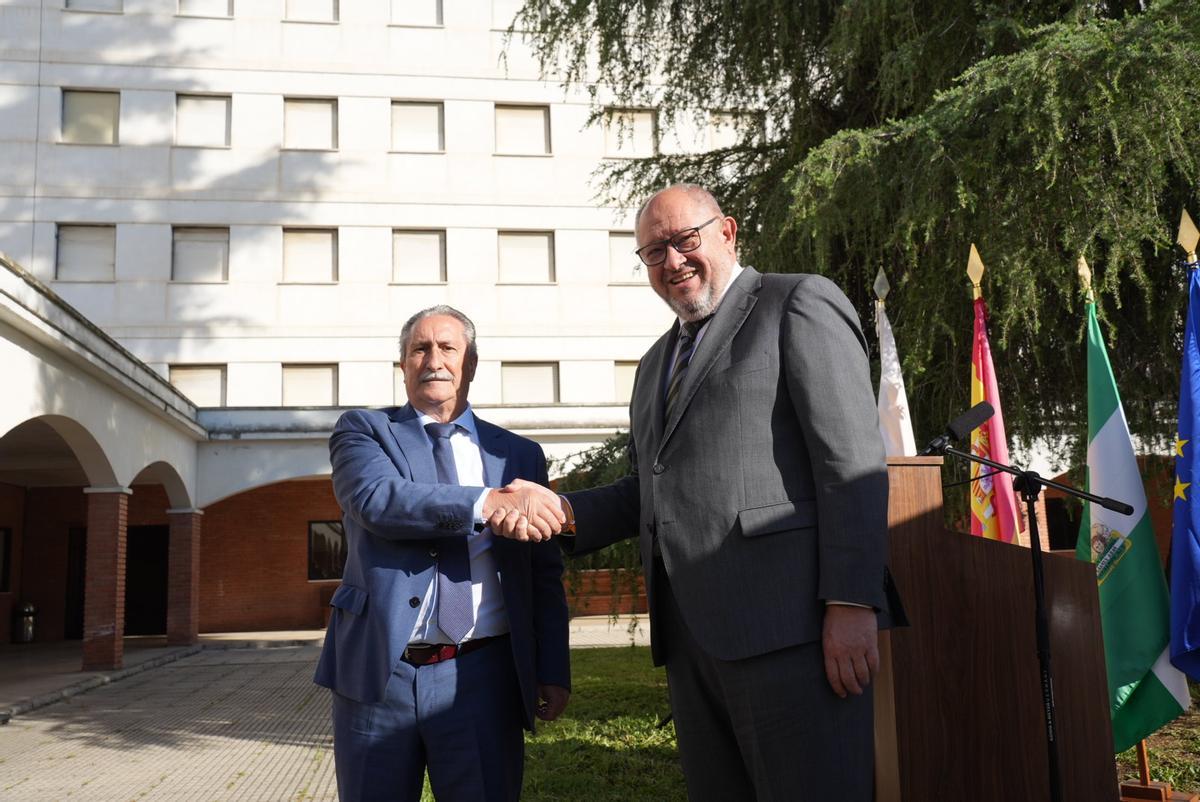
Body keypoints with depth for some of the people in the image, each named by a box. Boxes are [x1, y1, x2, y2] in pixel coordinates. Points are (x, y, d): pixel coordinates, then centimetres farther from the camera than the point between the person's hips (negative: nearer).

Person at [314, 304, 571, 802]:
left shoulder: (519, 454, 11)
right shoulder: (362, 430, 5)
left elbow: (544, 575, 11)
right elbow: (378, 499, -17)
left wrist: (554, 670, 3)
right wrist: (490, 501, -27)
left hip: (482, 676, 1)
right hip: (379, 672, -1)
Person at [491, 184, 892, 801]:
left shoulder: (799, 305, 1)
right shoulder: (656, 364, 25)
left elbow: (852, 461, -9)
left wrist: (851, 603, -17)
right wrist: (564, 512, 6)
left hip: (788, 628, -7)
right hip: (692, 635, 7)